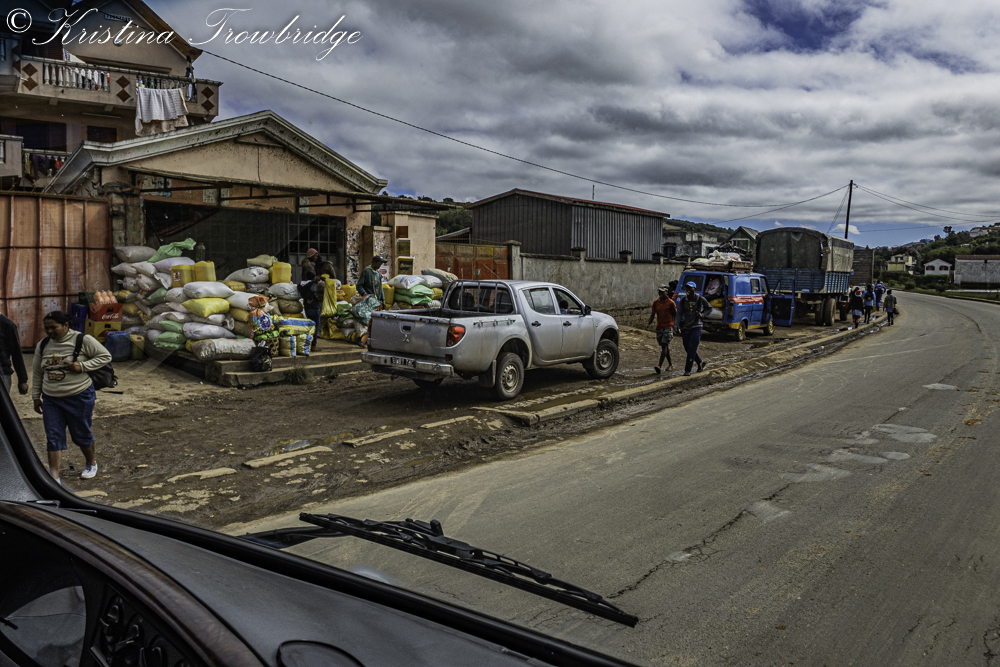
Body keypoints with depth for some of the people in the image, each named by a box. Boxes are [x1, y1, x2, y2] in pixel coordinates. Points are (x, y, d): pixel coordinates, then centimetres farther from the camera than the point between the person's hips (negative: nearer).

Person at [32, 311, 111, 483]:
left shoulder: (83, 340, -12)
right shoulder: (43, 345, 4)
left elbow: (105, 356, -8)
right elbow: (37, 373, 13)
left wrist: (82, 366, -20)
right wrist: (36, 396, 13)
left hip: (79, 398, -4)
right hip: (51, 399, 4)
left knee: (81, 434, 9)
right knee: (53, 437, 0)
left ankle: (92, 464, 33)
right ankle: (53, 477, 3)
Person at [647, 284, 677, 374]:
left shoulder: (671, 303, -3)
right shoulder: (656, 302, 10)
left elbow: (675, 315, 2)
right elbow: (653, 314, 12)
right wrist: (649, 323, -4)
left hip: (668, 327, -6)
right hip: (659, 328, 6)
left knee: (664, 346, -13)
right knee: (664, 346, 13)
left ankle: (659, 366, -21)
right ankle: (670, 364, 28)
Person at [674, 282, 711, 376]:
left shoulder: (700, 299, -3)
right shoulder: (683, 300, 2)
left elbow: (709, 308, 12)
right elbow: (679, 314, -2)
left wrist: (702, 314, -7)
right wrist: (676, 325, -15)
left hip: (696, 327, -4)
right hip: (685, 328, 4)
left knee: (692, 349, -10)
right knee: (688, 349, 10)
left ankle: (687, 370, -7)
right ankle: (700, 363, 33)